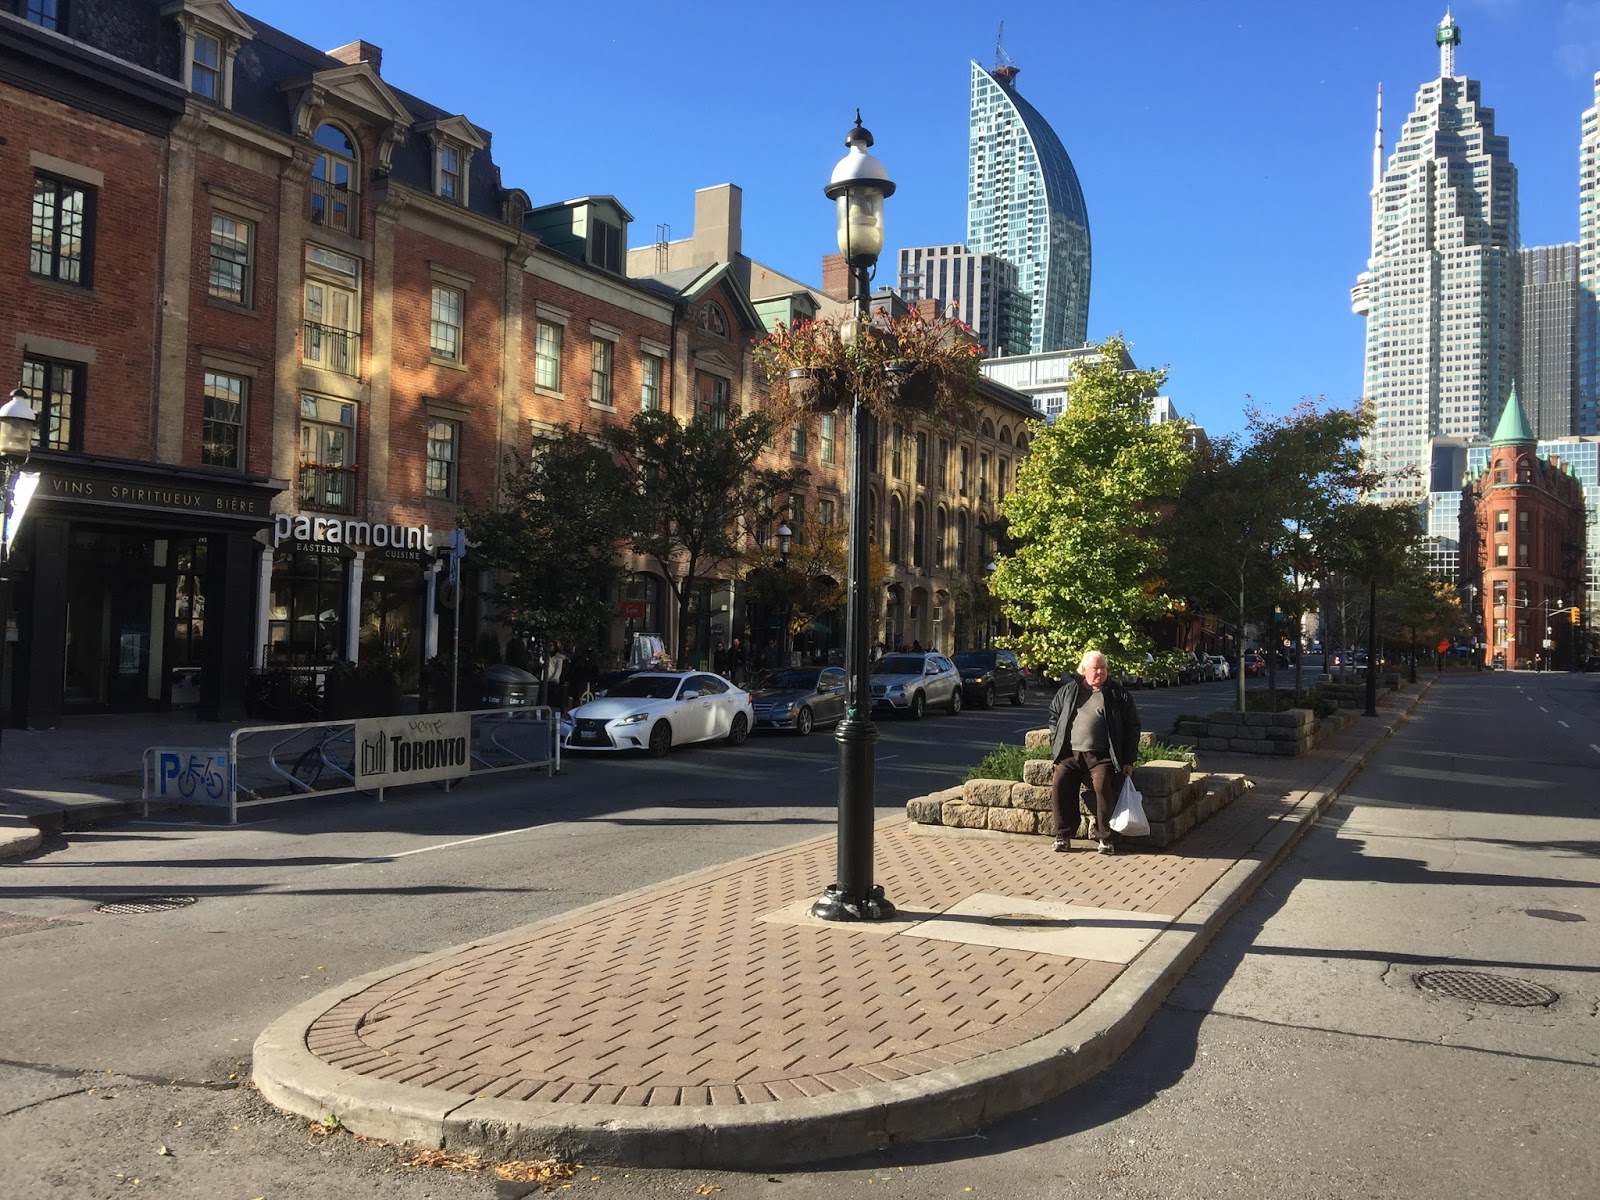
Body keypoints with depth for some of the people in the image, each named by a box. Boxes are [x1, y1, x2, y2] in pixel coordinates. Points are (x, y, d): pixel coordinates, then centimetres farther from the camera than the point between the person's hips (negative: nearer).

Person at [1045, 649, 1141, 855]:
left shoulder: (1117, 693, 9)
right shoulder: (1068, 690, 14)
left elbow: (1132, 726, 10)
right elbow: (1054, 715, 24)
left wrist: (1128, 760, 4)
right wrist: (1056, 745, 11)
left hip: (1101, 756, -2)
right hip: (1070, 754, 2)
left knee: (1103, 784, -29)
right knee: (1059, 782, -24)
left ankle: (1104, 836, -15)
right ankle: (1063, 834, -12)